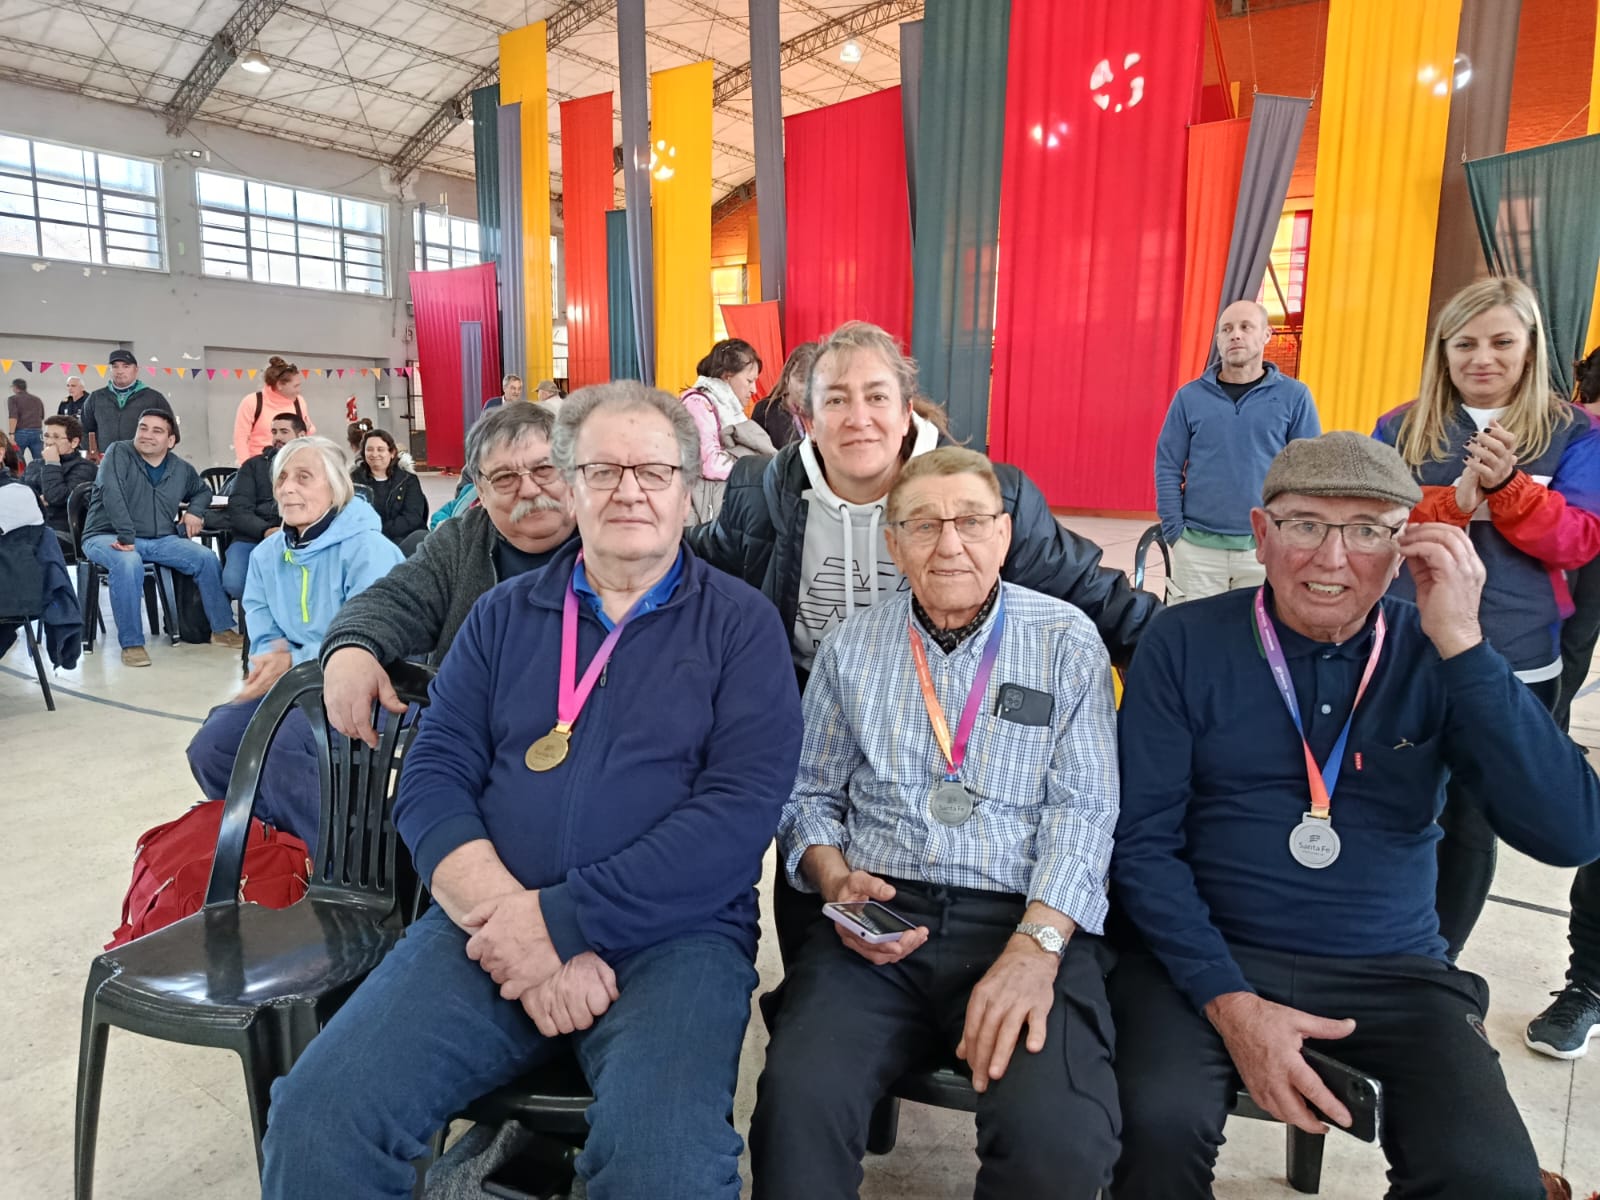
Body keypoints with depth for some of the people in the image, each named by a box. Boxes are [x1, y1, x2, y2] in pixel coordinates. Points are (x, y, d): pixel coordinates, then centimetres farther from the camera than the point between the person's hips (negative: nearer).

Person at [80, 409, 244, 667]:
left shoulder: (181, 469, 9)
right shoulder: (119, 452, -7)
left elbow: (203, 491, 30)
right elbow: (113, 494, -20)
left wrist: (194, 511, 7)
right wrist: (126, 537, -28)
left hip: (160, 540, 5)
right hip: (109, 537, -5)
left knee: (207, 558, -12)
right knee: (128, 563, -37)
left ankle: (222, 629, 3)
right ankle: (131, 644, -28)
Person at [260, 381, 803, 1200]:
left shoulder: (740, 623, 2)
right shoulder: (503, 615, 13)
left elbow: (742, 807, -9)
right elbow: (432, 780, 4)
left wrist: (561, 918, -16)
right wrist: (515, 924, -13)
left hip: (674, 933, -2)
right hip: (495, 923, 3)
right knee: (316, 1117, -17)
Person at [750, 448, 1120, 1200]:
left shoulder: (1067, 642, 4)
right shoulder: (851, 648, 11)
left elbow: (1082, 810, -3)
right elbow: (808, 794, 15)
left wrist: (1037, 944, -17)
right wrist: (836, 878, -6)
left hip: (1026, 918, 0)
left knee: (1062, 1138, -26)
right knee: (797, 1100, -26)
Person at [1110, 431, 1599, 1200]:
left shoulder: (1434, 658, 1)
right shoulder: (1185, 643, -5)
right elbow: (1142, 841, -6)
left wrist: (1462, 644, -18)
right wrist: (1230, 1001, -16)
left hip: (1393, 971, 2)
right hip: (1208, 955, -2)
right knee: (1159, 1127, -27)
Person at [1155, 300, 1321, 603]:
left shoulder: (1294, 396, 1)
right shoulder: (1189, 396, 3)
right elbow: (1168, 468, 3)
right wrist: (1174, 531, -4)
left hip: (1267, 548, 0)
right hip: (1197, 546, 1)